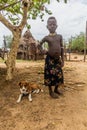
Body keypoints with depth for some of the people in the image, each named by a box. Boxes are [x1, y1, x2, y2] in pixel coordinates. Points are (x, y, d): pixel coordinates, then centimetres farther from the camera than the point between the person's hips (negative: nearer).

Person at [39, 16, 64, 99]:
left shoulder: (59, 36, 3)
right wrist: (43, 51, -1)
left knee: (59, 75, 10)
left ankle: (56, 89, 32)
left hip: (58, 59, 4)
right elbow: (40, 44, 14)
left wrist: (62, 60, 4)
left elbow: (62, 48, 6)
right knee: (50, 75, 2)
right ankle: (51, 91, 20)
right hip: (50, 59, -3)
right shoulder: (46, 38, -4)